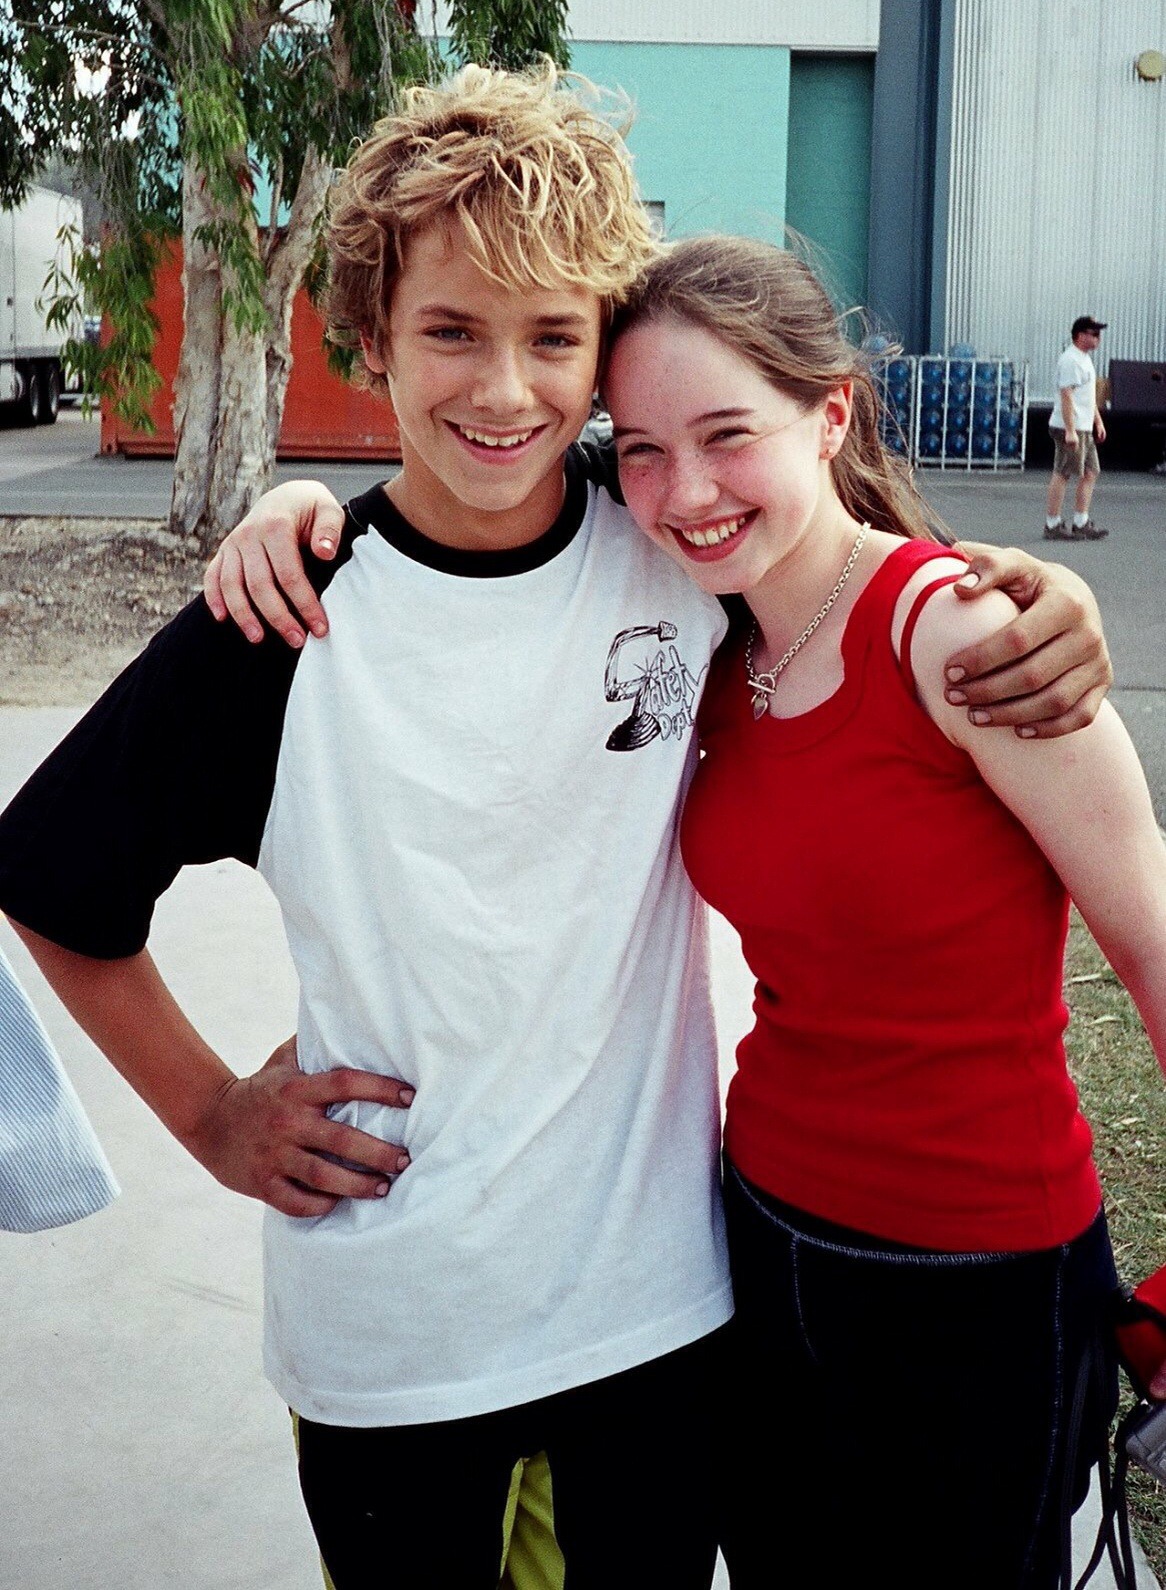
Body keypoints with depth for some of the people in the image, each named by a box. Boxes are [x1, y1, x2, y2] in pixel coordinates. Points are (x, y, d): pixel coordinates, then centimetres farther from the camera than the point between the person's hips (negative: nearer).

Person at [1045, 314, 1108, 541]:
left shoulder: (1085, 359, 18)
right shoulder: (1071, 360, -15)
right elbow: (1066, 396, -21)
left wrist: (1098, 421, 25)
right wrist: (1070, 431, -26)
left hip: (1084, 429, 10)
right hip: (1070, 429, -10)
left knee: (1090, 473, 10)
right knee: (1062, 475, -6)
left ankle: (1081, 524, 14)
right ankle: (1052, 525, -1)